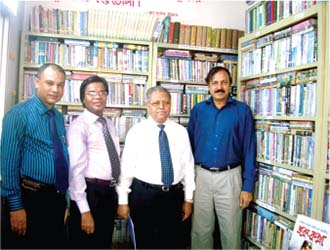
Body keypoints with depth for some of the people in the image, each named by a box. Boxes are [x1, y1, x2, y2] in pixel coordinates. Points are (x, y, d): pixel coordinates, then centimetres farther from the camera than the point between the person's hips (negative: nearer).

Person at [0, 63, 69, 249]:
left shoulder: (59, 118, 9)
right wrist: (15, 206, -15)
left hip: (56, 199, 7)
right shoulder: (19, 114, -11)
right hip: (28, 198, -6)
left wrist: (64, 198, 15)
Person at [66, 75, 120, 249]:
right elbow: (76, 169, -19)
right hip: (89, 193, -7)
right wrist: (84, 210, -21)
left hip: (110, 192, 7)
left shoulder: (110, 124, 10)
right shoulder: (78, 126, -13)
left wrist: (118, 194, 13)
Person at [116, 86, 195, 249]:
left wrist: (188, 199, 5)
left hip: (174, 196, 2)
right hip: (143, 195, -2)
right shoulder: (136, 132, -5)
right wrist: (123, 201, -4)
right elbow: (126, 167, -5)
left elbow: (188, 166, 4)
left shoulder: (181, 131, 2)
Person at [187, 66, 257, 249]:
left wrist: (248, 186, -6)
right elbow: (189, 144, 7)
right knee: (200, 231, 13)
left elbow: (249, 149, -3)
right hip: (201, 176, 2)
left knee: (231, 232, 10)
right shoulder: (198, 110, 3)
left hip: (230, 177, -2)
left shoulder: (242, 110, -3)